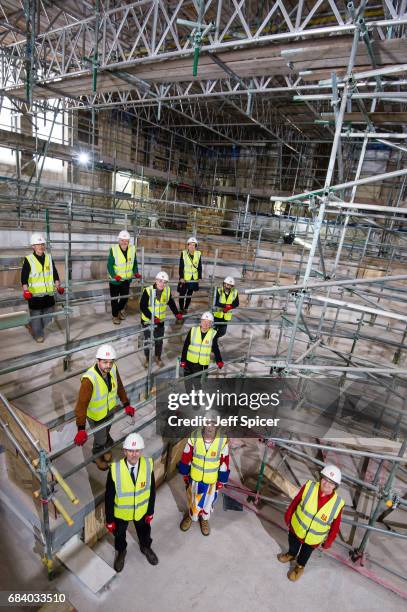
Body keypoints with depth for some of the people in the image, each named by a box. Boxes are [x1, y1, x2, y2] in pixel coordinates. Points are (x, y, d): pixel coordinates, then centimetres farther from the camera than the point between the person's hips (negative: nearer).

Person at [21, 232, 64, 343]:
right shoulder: (28, 260, -7)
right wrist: (25, 290, -21)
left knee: (47, 316, 13)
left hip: (48, 292, 5)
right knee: (36, 315, 4)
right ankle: (38, 334, 22)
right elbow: (24, 277, -10)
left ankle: (33, 327, 37)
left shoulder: (49, 258, 7)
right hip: (35, 294, -5)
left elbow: (55, 273, 11)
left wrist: (58, 285, 3)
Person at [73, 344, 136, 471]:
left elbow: (119, 387, -5)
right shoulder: (89, 379, -39)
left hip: (110, 409, 4)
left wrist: (126, 404, 1)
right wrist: (81, 429, -34)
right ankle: (97, 456, 51)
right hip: (96, 415, -4)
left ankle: (107, 448, 61)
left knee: (106, 432, 30)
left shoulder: (113, 369, -22)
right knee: (100, 439, 19)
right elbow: (81, 404, -36)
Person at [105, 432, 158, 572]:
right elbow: (109, 497, -18)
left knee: (144, 531, 29)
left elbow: (152, 490, -11)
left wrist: (150, 511, -2)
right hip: (121, 512, -1)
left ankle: (146, 547, 63)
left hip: (142, 510, 1)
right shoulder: (115, 470, -32)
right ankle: (121, 552, 62)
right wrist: (109, 520, -8)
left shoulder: (148, 465, -26)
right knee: (119, 534, 28)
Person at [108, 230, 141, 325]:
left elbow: (134, 263, 6)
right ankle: (115, 315, 32)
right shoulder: (113, 249, -18)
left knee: (125, 297, 18)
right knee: (114, 299, 11)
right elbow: (109, 265, -15)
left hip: (126, 279, 3)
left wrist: (136, 272, -6)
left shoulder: (132, 249, -7)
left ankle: (121, 309, 48)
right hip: (115, 280, -3)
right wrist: (114, 275, -27)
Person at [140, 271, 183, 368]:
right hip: (147, 321, -4)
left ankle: (158, 357, 39)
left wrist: (177, 313, 0)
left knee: (159, 341, 16)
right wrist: (152, 318, -28)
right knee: (147, 341, 10)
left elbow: (171, 303, 8)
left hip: (160, 321, 4)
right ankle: (147, 359, 33)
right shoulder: (148, 291, -23)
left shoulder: (167, 290, -7)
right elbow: (143, 306, -22)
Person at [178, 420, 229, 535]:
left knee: (208, 501, 22)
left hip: (212, 480, 0)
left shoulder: (223, 440, -26)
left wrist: (220, 482, -3)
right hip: (194, 477, 1)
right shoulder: (194, 436, -24)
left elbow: (224, 464, -11)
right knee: (192, 500, 24)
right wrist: (185, 475, 1)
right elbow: (186, 458, -9)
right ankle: (191, 516, 55)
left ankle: (204, 519, 54)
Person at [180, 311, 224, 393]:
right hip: (189, 361, 2)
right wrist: (183, 360, -1)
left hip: (202, 364, -1)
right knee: (188, 382, 15)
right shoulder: (193, 330, -8)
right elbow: (185, 346, -1)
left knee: (197, 383, 3)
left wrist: (219, 361, -14)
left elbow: (215, 349, -1)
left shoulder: (213, 334, -9)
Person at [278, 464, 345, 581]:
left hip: (313, 540, -1)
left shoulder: (337, 504, -29)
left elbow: (335, 526, -12)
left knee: (305, 553, 29)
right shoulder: (308, 487, -29)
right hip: (296, 528, 1)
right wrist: (288, 516, 0)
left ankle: (300, 566, 61)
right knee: (293, 545, 32)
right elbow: (295, 502, -12)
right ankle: (291, 554, 65)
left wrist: (328, 542, 0)